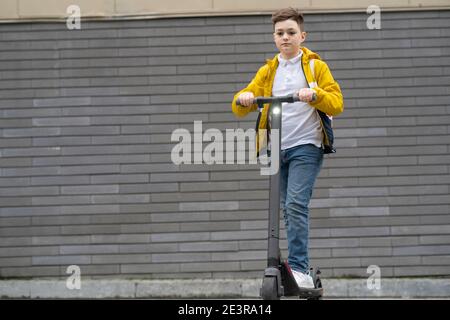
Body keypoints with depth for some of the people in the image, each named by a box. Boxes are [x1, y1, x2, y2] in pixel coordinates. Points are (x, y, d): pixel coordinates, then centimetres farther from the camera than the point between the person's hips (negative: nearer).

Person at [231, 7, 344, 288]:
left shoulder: (316, 66, 5)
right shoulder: (267, 71, 15)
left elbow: (337, 104, -5)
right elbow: (240, 107, 7)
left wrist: (315, 94, -25)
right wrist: (243, 98, -18)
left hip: (306, 146, -4)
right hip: (277, 148, 5)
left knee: (296, 204, -18)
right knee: (288, 209, 7)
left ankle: (299, 269, -17)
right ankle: (300, 265, 16)